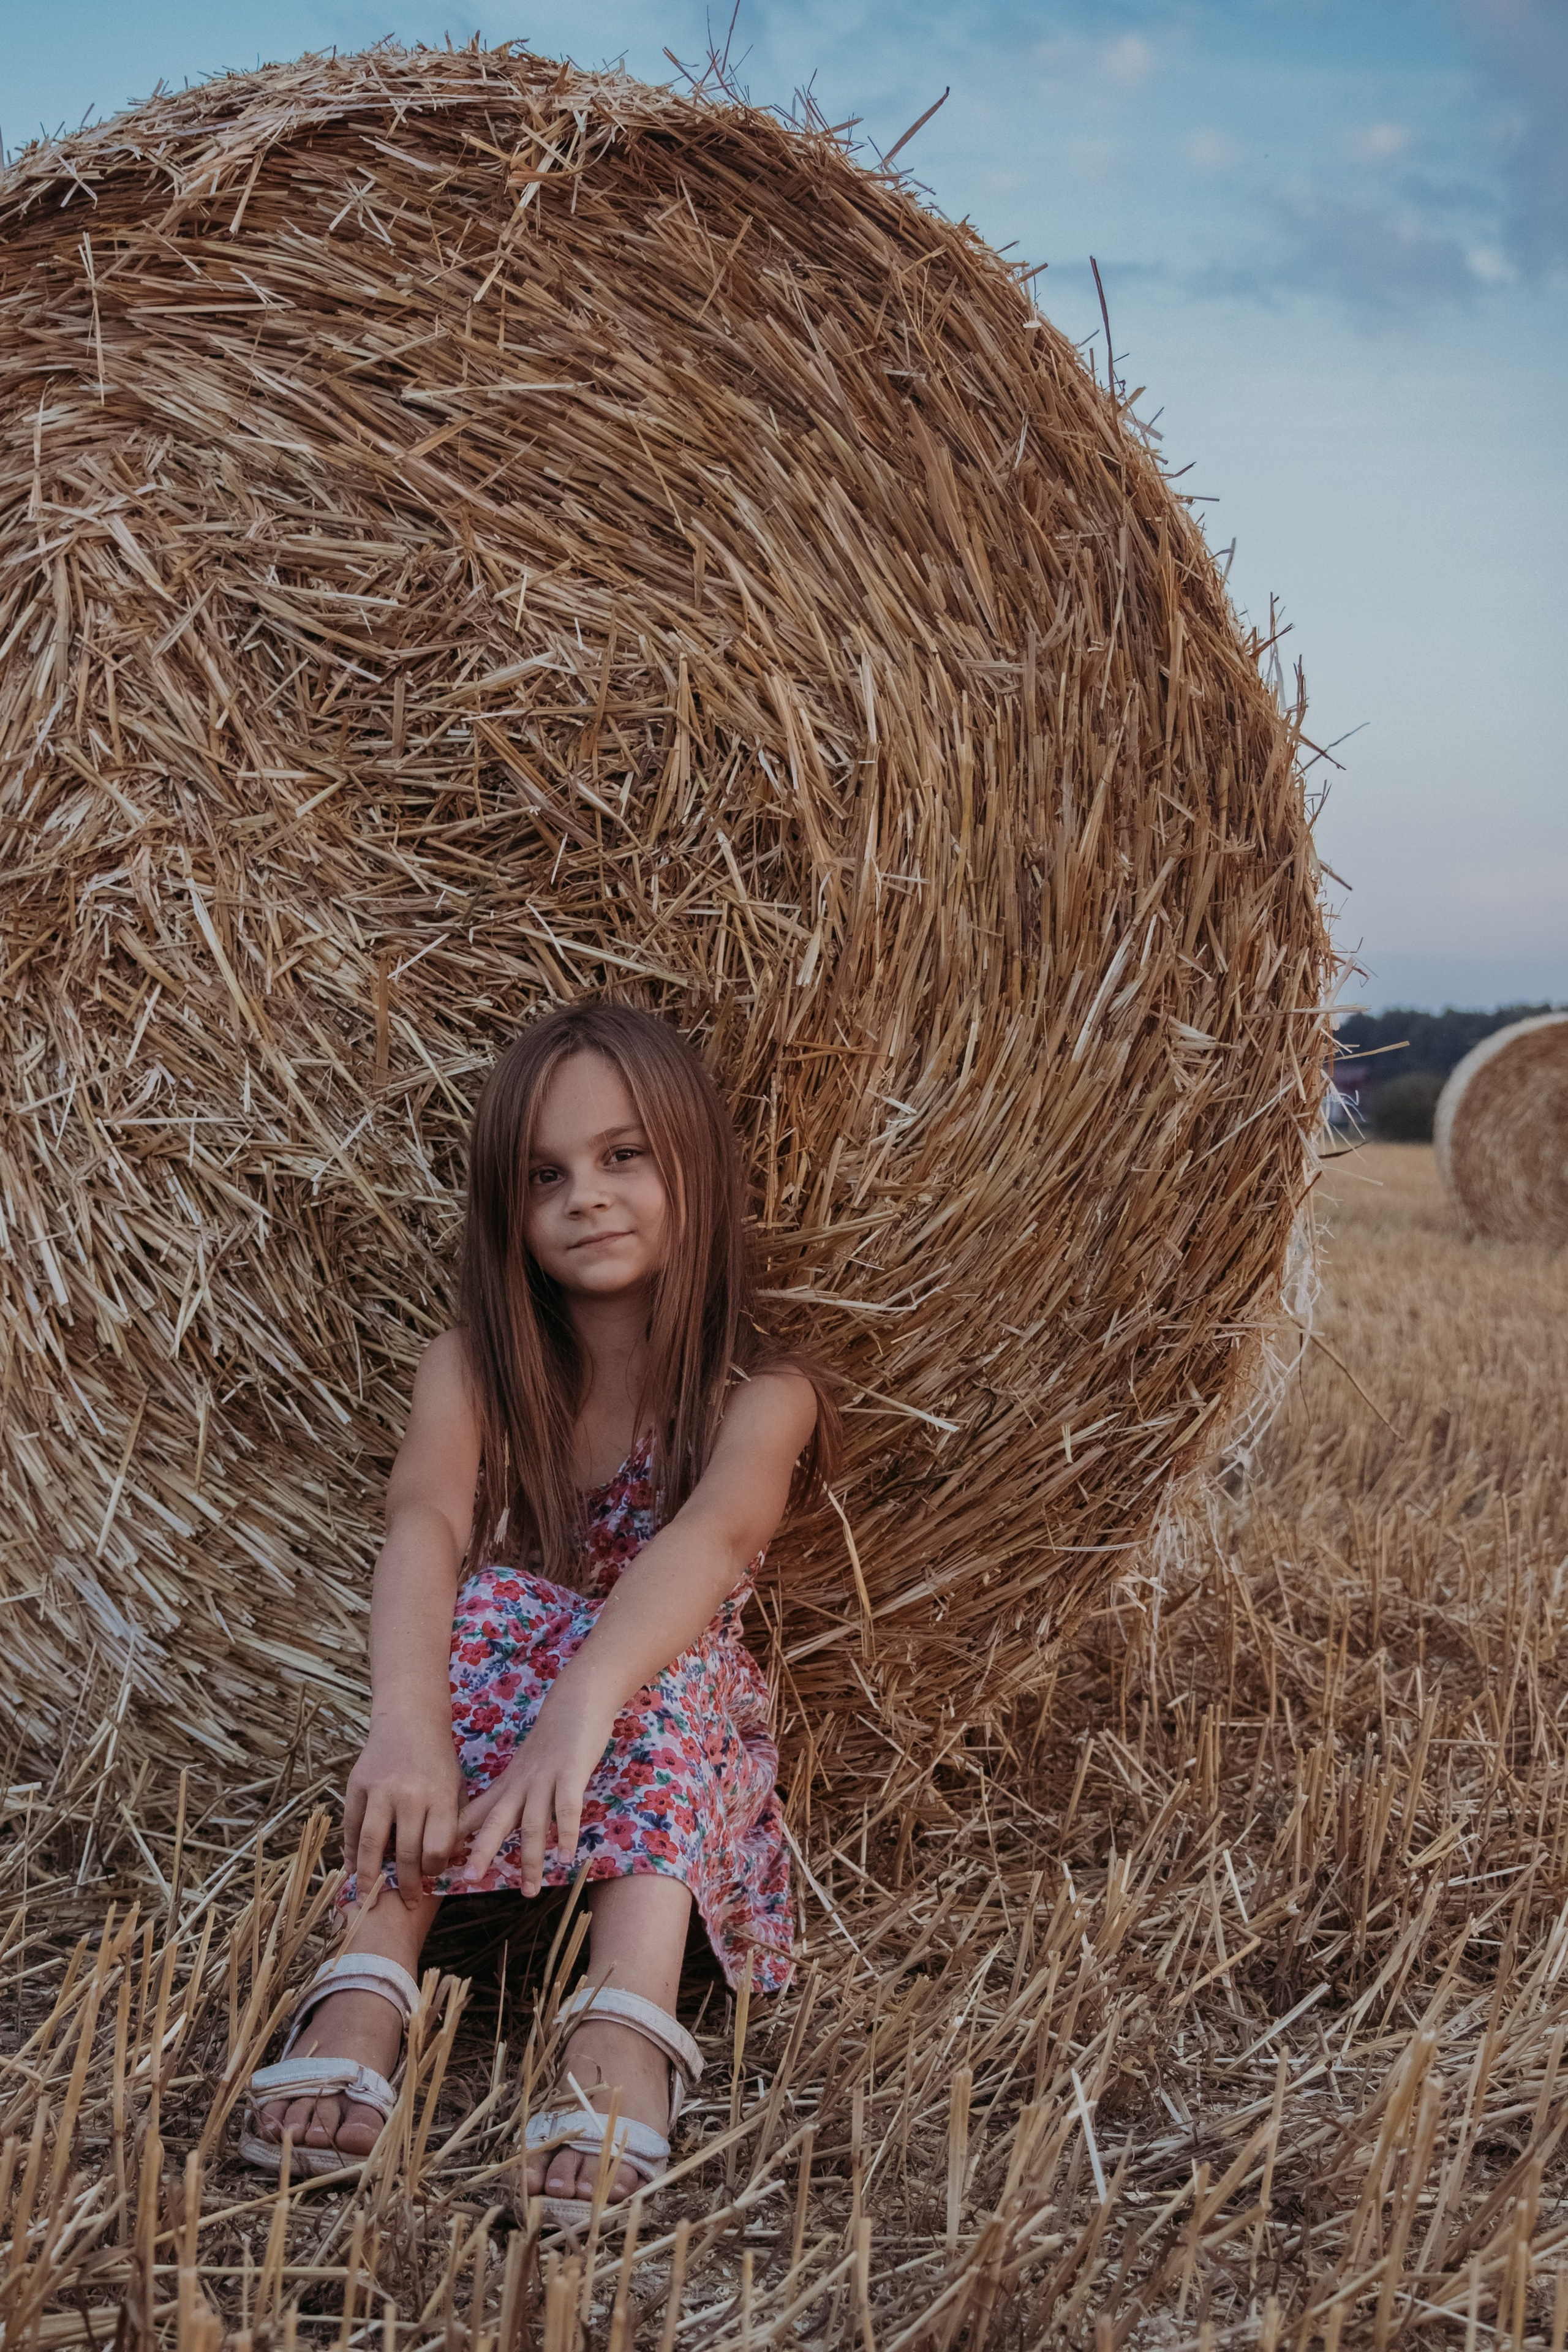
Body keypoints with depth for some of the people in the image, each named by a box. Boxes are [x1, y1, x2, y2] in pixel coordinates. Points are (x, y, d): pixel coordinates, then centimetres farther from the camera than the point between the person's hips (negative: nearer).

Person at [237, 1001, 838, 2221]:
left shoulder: (759, 1395, -10)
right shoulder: (475, 1369, -3)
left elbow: (714, 1534, -32)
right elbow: (426, 1523, -24)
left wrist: (583, 1703, -53)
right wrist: (410, 1721, -45)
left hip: (670, 1745, -1)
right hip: (495, 1718, 2)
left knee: (668, 1652, -34)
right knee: (488, 1612, -30)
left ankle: (626, 2030, -51)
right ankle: (367, 1990, -43)